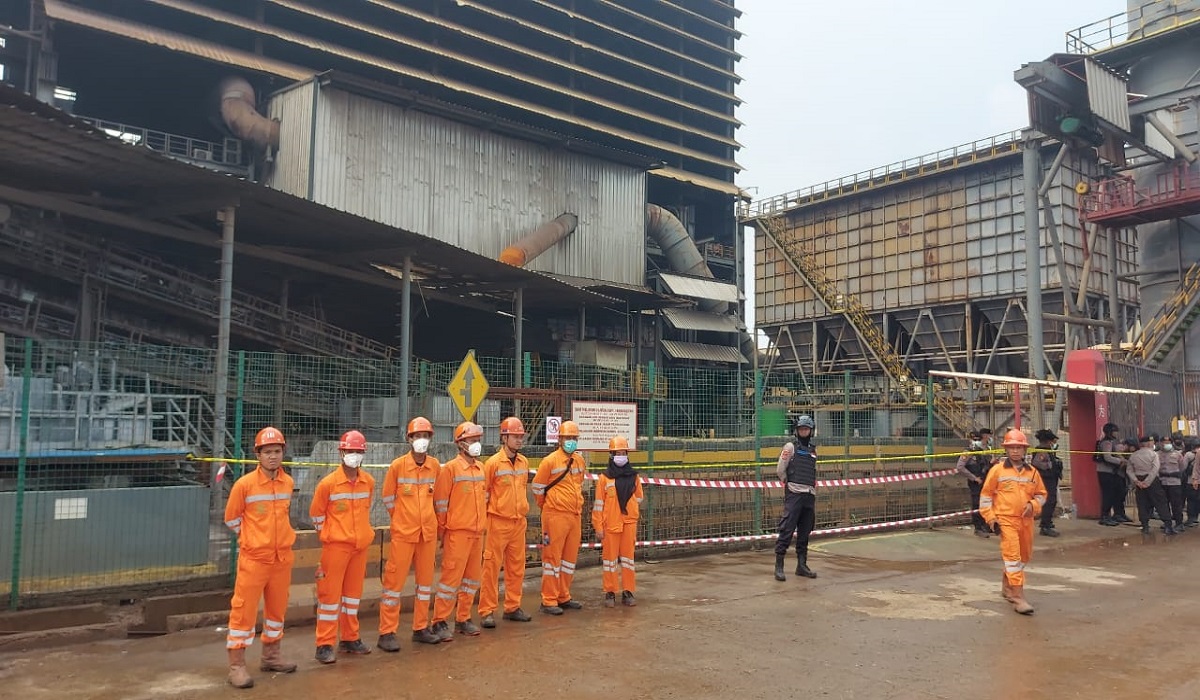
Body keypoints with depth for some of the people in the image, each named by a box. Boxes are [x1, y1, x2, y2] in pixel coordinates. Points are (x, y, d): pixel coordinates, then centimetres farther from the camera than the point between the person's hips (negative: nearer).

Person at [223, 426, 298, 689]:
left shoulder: (288, 483, 2)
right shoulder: (244, 484, -13)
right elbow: (231, 518, -1)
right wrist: (253, 538, 3)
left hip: (282, 558, 5)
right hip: (254, 558, -5)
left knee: (277, 608, 15)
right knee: (244, 610, -3)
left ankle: (271, 657, 30)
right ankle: (237, 665, 5)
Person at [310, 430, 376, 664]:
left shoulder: (369, 482, 2)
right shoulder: (328, 483, -11)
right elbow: (316, 513, 0)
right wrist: (328, 535, 4)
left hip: (361, 545, 5)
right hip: (336, 546, -5)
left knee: (353, 592, 14)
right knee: (330, 593, -1)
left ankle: (349, 639, 26)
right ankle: (325, 645, 7)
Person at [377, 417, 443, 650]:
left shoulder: (435, 466, 1)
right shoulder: (398, 465, -8)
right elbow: (388, 498, 2)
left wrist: (426, 518, 13)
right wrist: (402, 519, 8)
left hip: (428, 532, 4)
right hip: (403, 533, -4)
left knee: (425, 579, 11)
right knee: (395, 579, -1)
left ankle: (421, 628, 24)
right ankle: (387, 633, 7)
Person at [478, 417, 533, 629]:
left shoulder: (524, 462, 7)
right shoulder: (493, 462, -10)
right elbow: (482, 493, -7)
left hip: (519, 521, 6)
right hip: (498, 521, -6)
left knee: (517, 567, 11)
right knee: (492, 566, -1)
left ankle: (512, 607, 23)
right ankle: (487, 611, 7)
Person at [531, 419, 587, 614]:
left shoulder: (580, 462, 10)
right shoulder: (550, 461, -10)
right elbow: (537, 487, -2)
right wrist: (547, 506, 8)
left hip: (575, 515, 7)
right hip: (556, 516, -7)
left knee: (570, 557, 12)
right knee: (552, 557, -1)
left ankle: (564, 597, 24)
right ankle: (548, 601, 6)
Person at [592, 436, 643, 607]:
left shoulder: (634, 477, 5)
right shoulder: (604, 478, -2)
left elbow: (638, 500, 16)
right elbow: (598, 504, -2)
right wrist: (598, 527, -5)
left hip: (629, 523, 2)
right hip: (610, 524, -2)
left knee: (628, 557, 7)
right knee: (610, 558, 5)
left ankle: (628, 592, 16)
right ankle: (610, 593, 13)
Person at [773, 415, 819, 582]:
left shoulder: (813, 449, 16)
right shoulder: (790, 447, -2)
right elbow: (780, 470, -3)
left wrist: (813, 489, 13)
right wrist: (789, 483, 5)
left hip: (809, 495, 6)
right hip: (794, 494, -6)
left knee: (805, 532, 10)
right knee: (787, 530, -9)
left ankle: (802, 565, 18)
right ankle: (779, 566, -7)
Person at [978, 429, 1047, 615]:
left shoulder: (1032, 471, 7)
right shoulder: (997, 470, -3)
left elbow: (1041, 493, 16)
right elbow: (986, 494, 1)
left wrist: (1033, 505, -5)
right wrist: (990, 517, -4)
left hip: (1026, 520, 5)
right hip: (1006, 519, -5)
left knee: (1024, 556, 16)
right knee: (1012, 556, -12)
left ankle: (1007, 586, 37)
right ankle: (1018, 597, -11)